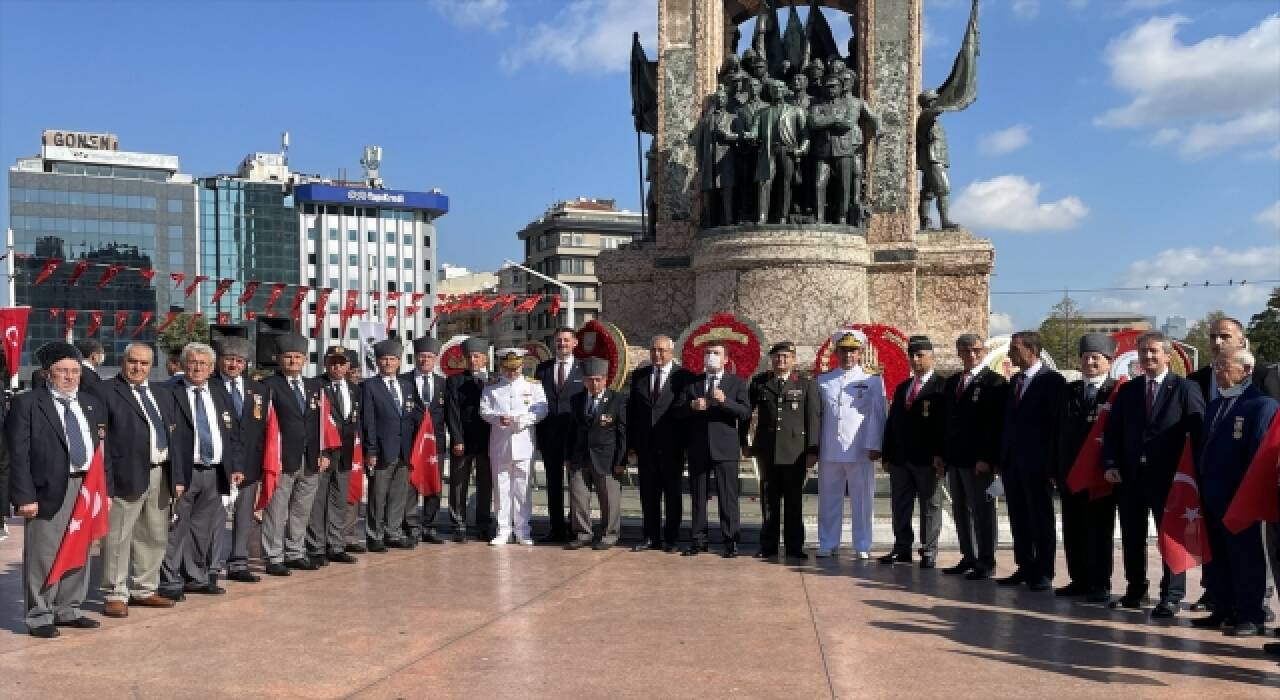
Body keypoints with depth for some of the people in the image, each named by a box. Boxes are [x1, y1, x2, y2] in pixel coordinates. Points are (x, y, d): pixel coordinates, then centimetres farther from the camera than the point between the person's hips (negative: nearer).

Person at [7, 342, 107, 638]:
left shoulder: (92, 404, 14)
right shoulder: (27, 403, -3)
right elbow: (19, 454, -8)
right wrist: (25, 496, -14)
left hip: (88, 488, 6)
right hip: (48, 491, -5)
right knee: (43, 555, 1)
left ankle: (68, 610, 26)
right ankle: (39, 617, 13)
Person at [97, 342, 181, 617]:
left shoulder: (163, 394, 16)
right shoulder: (104, 392, -4)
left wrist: (177, 477, 10)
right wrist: (105, 481, -15)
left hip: (161, 476, 7)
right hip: (127, 476, -7)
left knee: (155, 538, 14)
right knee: (118, 539, 0)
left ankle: (143, 590, 27)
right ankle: (115, 595, 12)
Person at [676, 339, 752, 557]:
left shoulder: (736, 383, 6)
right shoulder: (692, 382, 14)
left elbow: (746, 413, -6)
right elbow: (678, 410, 7)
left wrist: (725, 401, -21)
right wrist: (691, 405, -14)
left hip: (725, 448, -3)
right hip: (698, 448, 3)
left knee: (727, 496, -3)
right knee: (697, 496, 8)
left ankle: (730, 541, 3)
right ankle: (698, 540, 16)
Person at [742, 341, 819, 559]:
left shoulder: (806, 385, 4)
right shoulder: (758, 383, 8)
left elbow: (814, 418, 1)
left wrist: (812, 450, -5)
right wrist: (744, 442, 10)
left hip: (795, 451, -2)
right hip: (767, 450, 2)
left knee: (794, 500, 4)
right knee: (769, 500, 8)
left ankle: (794, 546, 13)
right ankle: (768, 545, 15)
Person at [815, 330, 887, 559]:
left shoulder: (872, 381, 6)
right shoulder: (823, 381, 12)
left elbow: (877, 415, 1)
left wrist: (874, 446, -8)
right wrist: (814, 446, 7)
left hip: (859, 452, -2)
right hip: (829, 452, 2)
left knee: (862, 499, 1)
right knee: (828, 499, 6)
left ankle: (862, 546, 10)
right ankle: (828, 544, 15)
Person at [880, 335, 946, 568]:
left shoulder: (942, 386, -4)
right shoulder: (902, 387, 17)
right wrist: (887, 455, 10)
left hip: (927, 459, -6)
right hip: (900, 459, 6)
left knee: (930, 506, 4)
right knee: (900, 506, 10)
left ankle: (929, 552, 12)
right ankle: (902, 548, 20)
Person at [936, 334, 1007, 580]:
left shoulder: (995, 382, -7)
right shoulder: (951, 382, 15)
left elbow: (998, 424, -12)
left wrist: (987, 458, -17)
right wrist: (939, 453, 11)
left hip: (979, 461, -7)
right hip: (954, 458, 7)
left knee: (982, 511, -1)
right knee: (960, 512, 12)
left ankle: (986, 563, 7)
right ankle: (969, 558, 22)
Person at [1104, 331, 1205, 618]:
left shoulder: (1185, 389, -3)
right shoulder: (1127, 391, 10)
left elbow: (1198, 432, -7)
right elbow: (1112, 431, 10)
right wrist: (1110, 464, -3)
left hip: (1168, 476, -4)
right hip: (1131, 475, 4)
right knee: (1132, 536, 11)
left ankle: (1171, 596, 12)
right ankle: (1135, 591, 23)